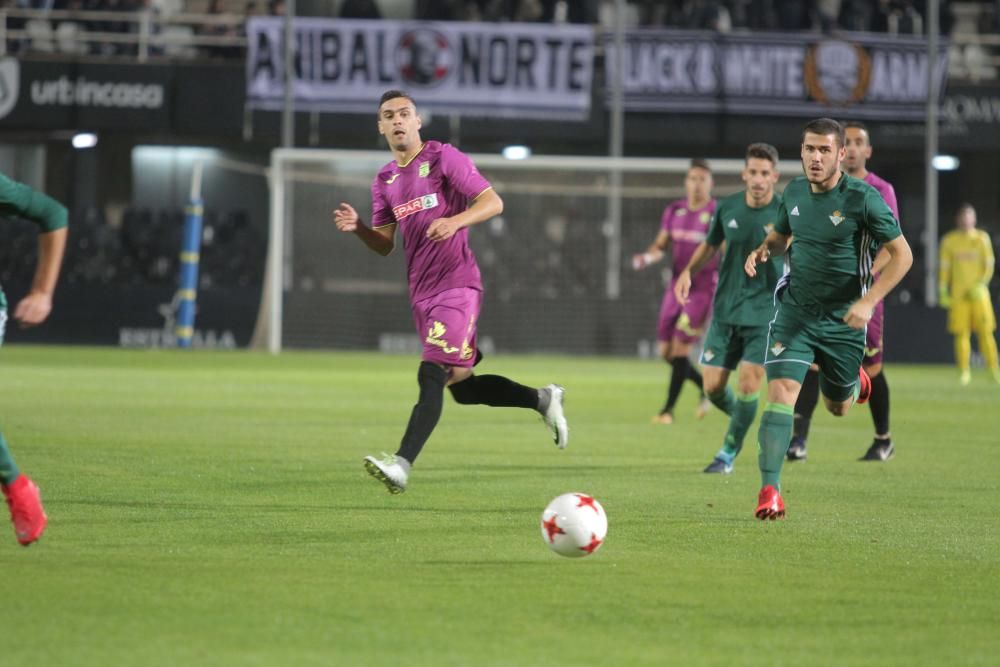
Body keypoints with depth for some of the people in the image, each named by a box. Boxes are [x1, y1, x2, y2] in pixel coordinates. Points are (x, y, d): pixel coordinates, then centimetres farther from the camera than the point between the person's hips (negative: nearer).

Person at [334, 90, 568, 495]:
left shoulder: (444, 158, -5)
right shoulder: (384, 181, 14)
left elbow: (493, 203, -10)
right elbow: (385, 245, 16)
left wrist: (455, 221, -26)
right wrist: (357, 228, -4)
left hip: (457, 285, -8)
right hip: (421, 292, 8)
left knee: (432, 375, -19)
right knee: (462, 389, 12)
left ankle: (402, 466, -28)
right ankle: (542, 400, 30)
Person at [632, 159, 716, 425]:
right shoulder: (674, 211, 6)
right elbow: (661, 245, 13)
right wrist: (648, 256, -8)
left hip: (703, 289, -6)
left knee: (680, 346, -12)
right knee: (666, 350, 6)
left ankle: (668, 409, -4)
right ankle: (706, 386, 28)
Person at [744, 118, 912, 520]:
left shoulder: (863, 199, -15)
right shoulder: (794, 192, 0)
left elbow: (902, 255, -11)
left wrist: (868, 301, -22)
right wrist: (764, 250, -5)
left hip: (844, 320, -2)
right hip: (795, 311, 2)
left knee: (838, 409, 15)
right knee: (782, 392, -17)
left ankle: (855, 382, 53)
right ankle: (769, 490, -18)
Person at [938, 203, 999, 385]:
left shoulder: (982, 238, 5)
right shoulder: (949, 240, 6)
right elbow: (944, 267, 8)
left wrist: (981, 285, -11)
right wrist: (942, 291, 2)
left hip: (978, 294, 0)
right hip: (958, 295, 0)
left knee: (985, 332, -5)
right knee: (961, 334, -4)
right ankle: (964, 372, 1)